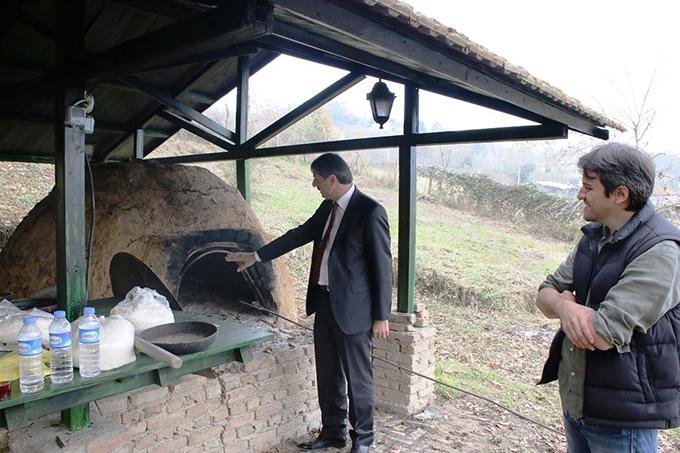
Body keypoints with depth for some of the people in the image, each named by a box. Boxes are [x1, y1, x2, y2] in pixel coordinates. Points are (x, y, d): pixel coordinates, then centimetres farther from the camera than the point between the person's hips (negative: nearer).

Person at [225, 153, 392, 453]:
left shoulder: (371, 211, -16)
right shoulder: (328, 208, 9)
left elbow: (382, 265, -14)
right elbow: (299, 235, 19)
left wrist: (381, 316, -13)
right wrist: (256, 256, 21)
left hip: (351, 307, -8)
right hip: (324, 302, 8)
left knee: (357, 377, 8)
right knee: (327, 374, 17)